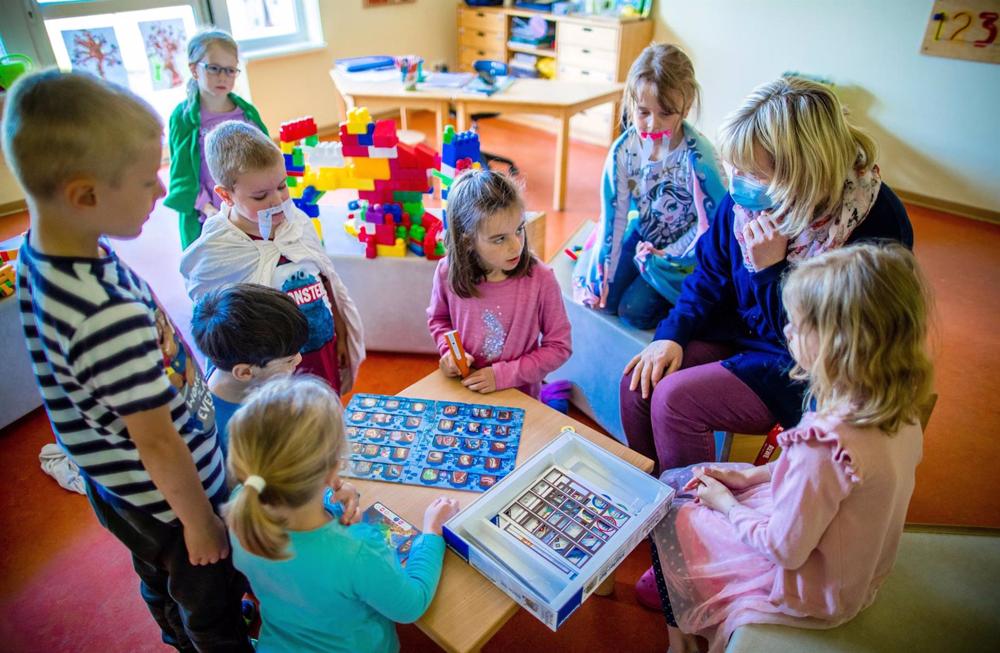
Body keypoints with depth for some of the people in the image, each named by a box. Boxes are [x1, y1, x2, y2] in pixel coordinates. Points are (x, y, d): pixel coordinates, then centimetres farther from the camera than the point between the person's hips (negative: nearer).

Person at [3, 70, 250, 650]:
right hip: (170, 502, -8)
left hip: (118, 489, 8)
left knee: (163, 585, 33)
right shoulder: (111, 317, -38)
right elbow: (157, 442, -27)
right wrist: (199, 521, -13)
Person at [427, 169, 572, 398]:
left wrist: (505, 375, -17)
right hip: (462, 391, -2)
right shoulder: (448, 272, -13)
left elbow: (559, 347, -11)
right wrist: (449, 350, -10)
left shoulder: (541, 279, -21)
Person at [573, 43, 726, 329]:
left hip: (683, 246, -4)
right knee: (606, 299, -6)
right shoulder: (623, 150, -15)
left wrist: (668, 254, -17)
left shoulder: (698, 155, -27)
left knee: (635, 310, -15)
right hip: (640, 235, 4)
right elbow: (614, 214, -10)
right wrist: (603, 275, -10)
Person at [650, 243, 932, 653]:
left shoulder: (823, 443, -39)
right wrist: (755, 474, 1)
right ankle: (670, 581, 33)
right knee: (671, 480, 13)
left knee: (667, 516, 10)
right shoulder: (899, 412, -13)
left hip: (810, 591, -8)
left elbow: (785, 550, -27)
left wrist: (725, 503, -11)